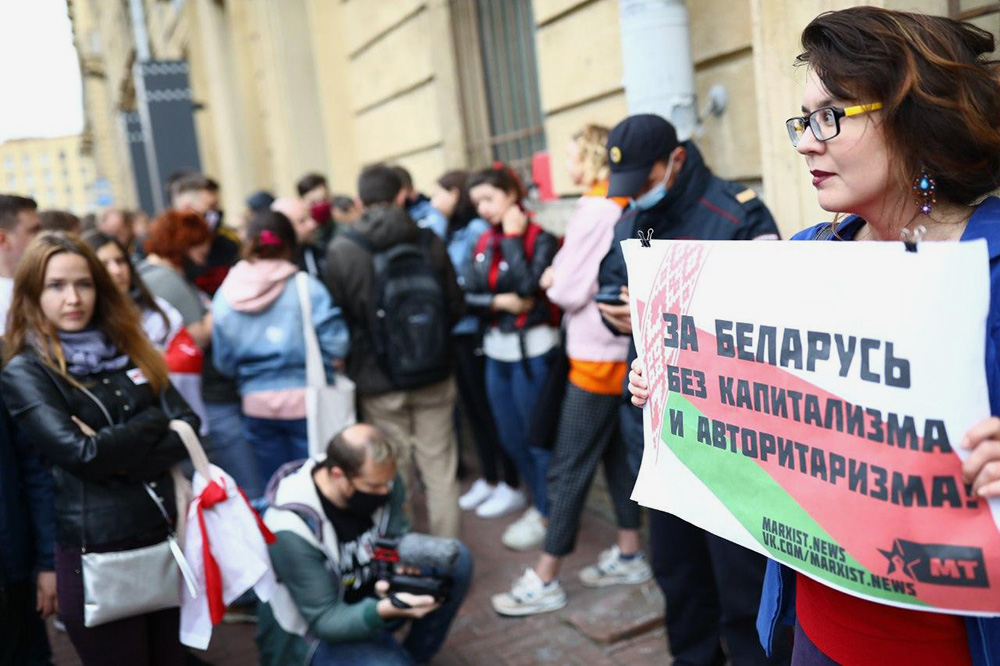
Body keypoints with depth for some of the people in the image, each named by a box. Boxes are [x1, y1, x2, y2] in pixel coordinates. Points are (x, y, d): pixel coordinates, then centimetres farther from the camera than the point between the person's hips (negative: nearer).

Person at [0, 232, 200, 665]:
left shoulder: (127, 350, 10)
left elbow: (187, 426, 2)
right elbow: (82, 454, -18)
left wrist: (124, 460, -13)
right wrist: (152, 424, -5)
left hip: (166, 537, 5)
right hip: (98, 554, -5)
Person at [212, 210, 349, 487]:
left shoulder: (224, 297, -1)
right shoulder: (306, 287, -11)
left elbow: (224, 362, 5)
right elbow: (335, 345, -12)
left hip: (256, 406, 3)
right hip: (305, 402, -3)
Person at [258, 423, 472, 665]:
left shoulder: (379, 477, -15)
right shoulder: (291, 530, -31)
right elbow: (324, 621, -26)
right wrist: (384, 611, -45)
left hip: (371, 595, 6)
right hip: (314, 631, -6)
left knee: (456, 557, -11)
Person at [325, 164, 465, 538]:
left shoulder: (341, 251, -10)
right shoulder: (428, 241, -4)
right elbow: (456, 307, 2)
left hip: (379, 384, -1)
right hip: (434, 379, 2)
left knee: (393, 476, 12)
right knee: (440, 471, 11)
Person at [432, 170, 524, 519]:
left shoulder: (478, 230, -13)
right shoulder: (450, 231, 11)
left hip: (476, 332, -8)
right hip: (455, 333, 8)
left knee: (490, 410, 1)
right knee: (473, 409, 16)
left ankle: (512, 487, 14)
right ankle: (488, 480, 29)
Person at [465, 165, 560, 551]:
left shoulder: (540, 239, -9)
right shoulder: (484, 242, 8)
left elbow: (527, 286, -24)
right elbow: (470, 296, 2)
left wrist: (513, 237, -16)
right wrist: (500, 302, -16)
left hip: (532, 349, -7)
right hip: (496, 349, 7)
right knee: (511, 439, 16)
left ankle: (546, 516, 20)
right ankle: (539, 504, 34)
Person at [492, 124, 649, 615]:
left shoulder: (595, 210, -16)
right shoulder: (624, 209, 9)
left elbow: (570, 291, -17)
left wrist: (549, 280, 2)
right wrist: (559, 280, 1)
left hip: (597, 357, -9)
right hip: (619, 349, 9)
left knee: (568, 468, -2)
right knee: (618, 454, 17)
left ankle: (544, 580, 8)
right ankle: (629, 556, 28)